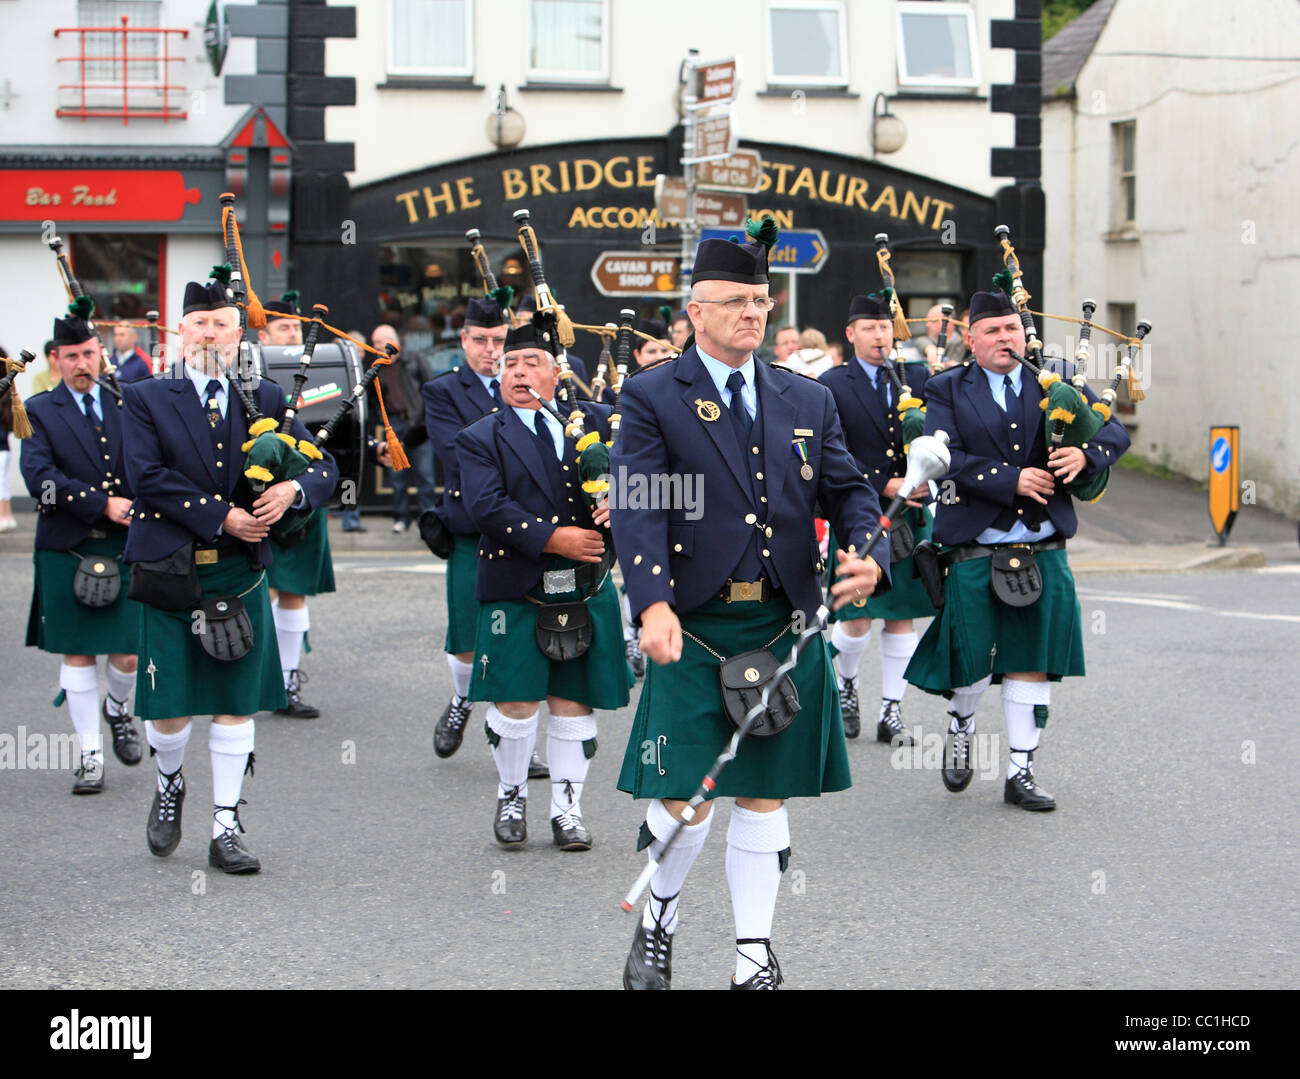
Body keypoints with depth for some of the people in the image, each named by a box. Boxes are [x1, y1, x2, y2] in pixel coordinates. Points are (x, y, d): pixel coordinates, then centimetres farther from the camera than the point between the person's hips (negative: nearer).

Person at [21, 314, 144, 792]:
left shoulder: (126, 405, 10)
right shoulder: (39, 411, 1)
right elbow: (39, 477, -12)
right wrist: (102, 504, -18)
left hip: (127, 547, 2)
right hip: (67, 550, -2)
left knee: (129, 652, -2)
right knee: (78, 653, 2)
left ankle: (117, 708, 31)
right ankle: (90, 756, 10)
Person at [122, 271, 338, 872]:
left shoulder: (266, 400, 10)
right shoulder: (147, 400, 3)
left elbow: (323, 468, 9)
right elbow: (146, 476, -11)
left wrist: (294, 490, -14)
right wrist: (221, 517, -16)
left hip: (240, 574, 2)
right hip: (171, 572, -2)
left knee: (236, 706, 3)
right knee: (169, 708, 2)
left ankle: (226, 833, 10)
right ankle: (169, 785, 34)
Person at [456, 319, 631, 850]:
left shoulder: (596, 420, 9)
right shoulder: (480, 440, 1)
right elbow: (487, 506, -12)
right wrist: (552, 538, -19)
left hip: (585, 589, 2)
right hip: (515, 591, -2)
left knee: (574, 703, 7)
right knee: (514, 704, -1)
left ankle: (567, 808, 18)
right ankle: (511, 797, 22)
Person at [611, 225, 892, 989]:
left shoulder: (809, 402, 14)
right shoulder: (654, 398, -1)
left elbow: (848, 489, 11)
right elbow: (636, 510, -11)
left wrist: (870, 556, -13)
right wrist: (654, 606, -27)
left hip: (784, 629, 4)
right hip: (693, 628, -4)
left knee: (764, 797, 8)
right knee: (685, 803, -6)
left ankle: (755, 961, 17)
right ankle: (659, 923, 22)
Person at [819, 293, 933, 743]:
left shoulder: (917, 378, 9)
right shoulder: (832, 386, -2)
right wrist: (883, 486, -16)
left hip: (909, 517, 3)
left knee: (901, 615, 5)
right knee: (857, 618, -3)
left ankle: (891, 712, 13)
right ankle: (845, 686, 26)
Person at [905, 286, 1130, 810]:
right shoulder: (948, 391, 1)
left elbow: (1115, 432, 9)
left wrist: (1086, 454, -13)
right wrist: (1011, 480, -20)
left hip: (1043, 552, 3)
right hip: (975, 552, -3)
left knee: (1032, 663, 4)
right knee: (974, 659, 0)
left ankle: (1020, 773, 12)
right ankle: (960, 727, 33)